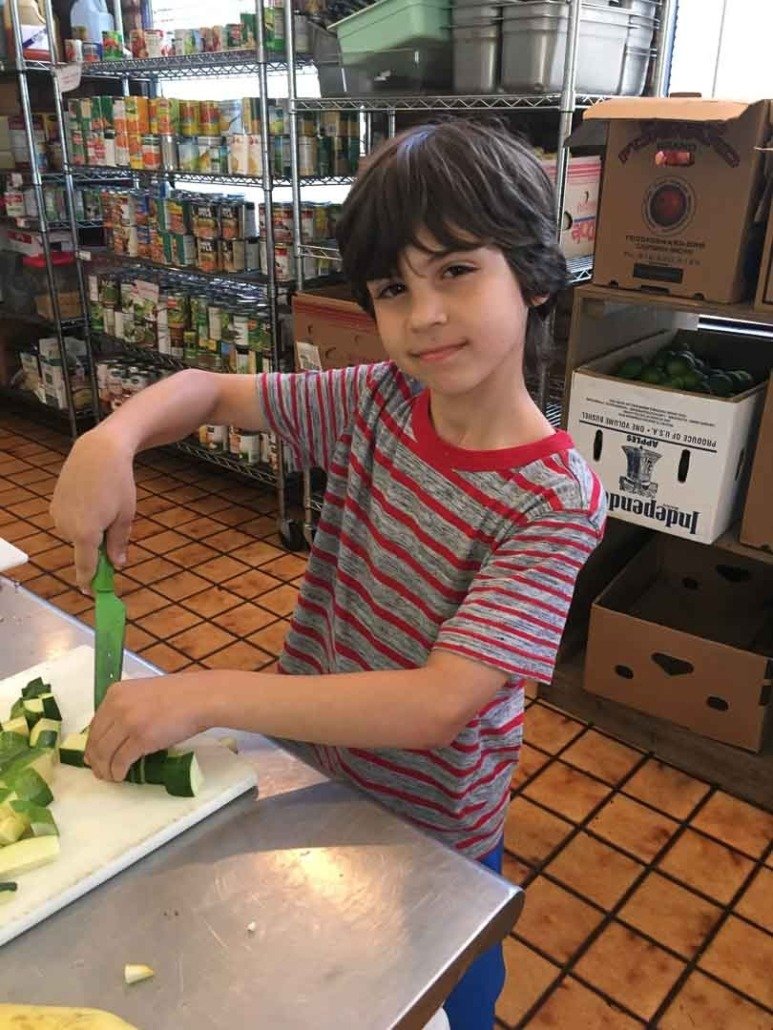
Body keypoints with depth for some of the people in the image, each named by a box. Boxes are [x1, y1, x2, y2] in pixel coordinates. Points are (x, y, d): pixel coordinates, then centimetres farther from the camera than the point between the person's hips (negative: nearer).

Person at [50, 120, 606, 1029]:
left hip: (426, 837, -4)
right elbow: (208, 390, -2)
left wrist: (204, 696, -36)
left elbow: (438, 705, -33)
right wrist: (113, 437, -23)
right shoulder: (379, 402, -13)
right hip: (306, 763, 5)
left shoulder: (556, 501, -27)